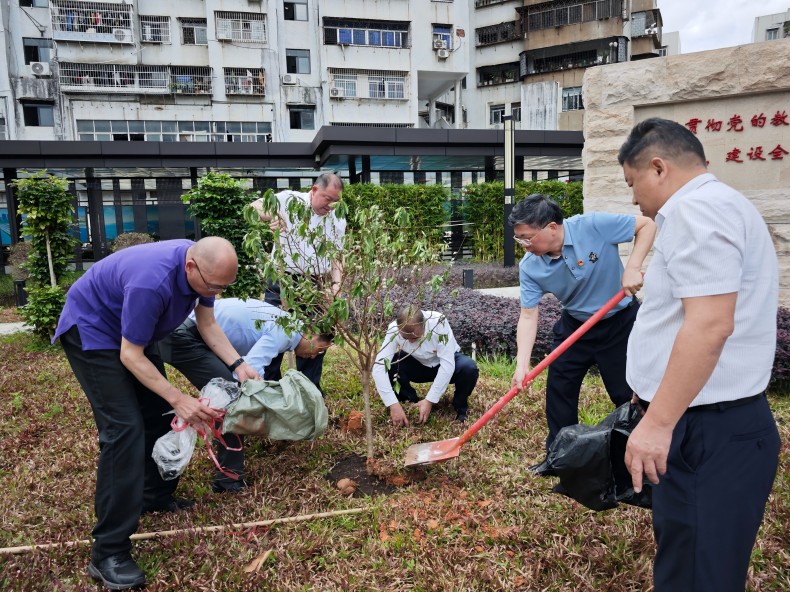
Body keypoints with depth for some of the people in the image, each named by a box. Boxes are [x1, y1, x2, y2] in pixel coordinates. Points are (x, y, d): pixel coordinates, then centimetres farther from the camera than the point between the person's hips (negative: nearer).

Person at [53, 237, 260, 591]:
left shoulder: (203, 268, -15)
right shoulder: (151, 283, -39)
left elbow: (207, 325, -3)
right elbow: (130, 356, -30)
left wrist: (238, 365, -14)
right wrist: (179, 399, -30)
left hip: (135, 331, 9)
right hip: (91, 331, -8)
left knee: (159, 415, 10)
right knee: (125, 429, -17)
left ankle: (156, 496, 30)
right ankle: (108, 552, -11)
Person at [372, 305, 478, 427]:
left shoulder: (438, 322, -34)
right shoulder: (394, 329, -28)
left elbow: (447, 365, -34)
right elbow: (379, 366, -33)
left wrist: (429, 401, -36)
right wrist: (393, 404, -40)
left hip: (445, 363, -1)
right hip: (418, 365, 2)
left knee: (469, 368, -34)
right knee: (388, 366, -27)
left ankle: (460, 406, -4)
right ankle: (413, 402, -2)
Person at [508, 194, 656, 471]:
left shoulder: (594, 226, -27)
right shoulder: (529, 266, -17)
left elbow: (646, 225, -15)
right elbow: (528, 315, -17)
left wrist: (632, 268, -28)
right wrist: (522, 365, -27)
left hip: (621, 321, -3)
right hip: (574, 325, 4)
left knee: (629, 394, 1)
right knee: (558, 388, 2)